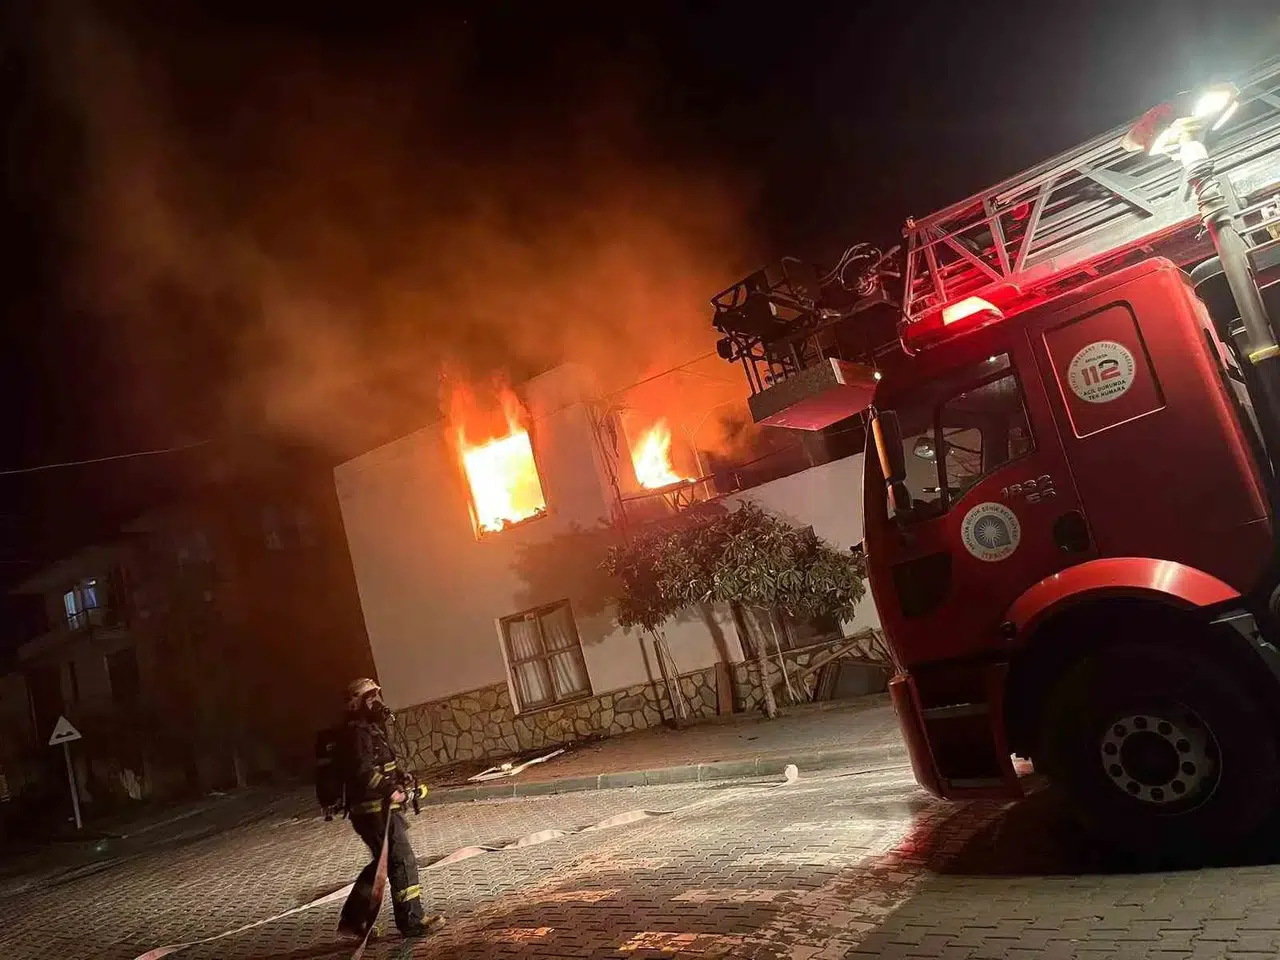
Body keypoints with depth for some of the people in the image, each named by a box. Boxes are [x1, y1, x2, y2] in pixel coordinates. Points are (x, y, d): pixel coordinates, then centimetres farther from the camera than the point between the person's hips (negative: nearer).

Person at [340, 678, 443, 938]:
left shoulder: (372, 728, 17)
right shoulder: (358, 732, -16)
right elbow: (363, 772, -27)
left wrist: (399, 778, 7)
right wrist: (390, 790, -25)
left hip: (381, 808, 11)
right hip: (375, 811, -11)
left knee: (383, 863, 19)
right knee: (403, 861, -6)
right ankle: (412, 921, 1)